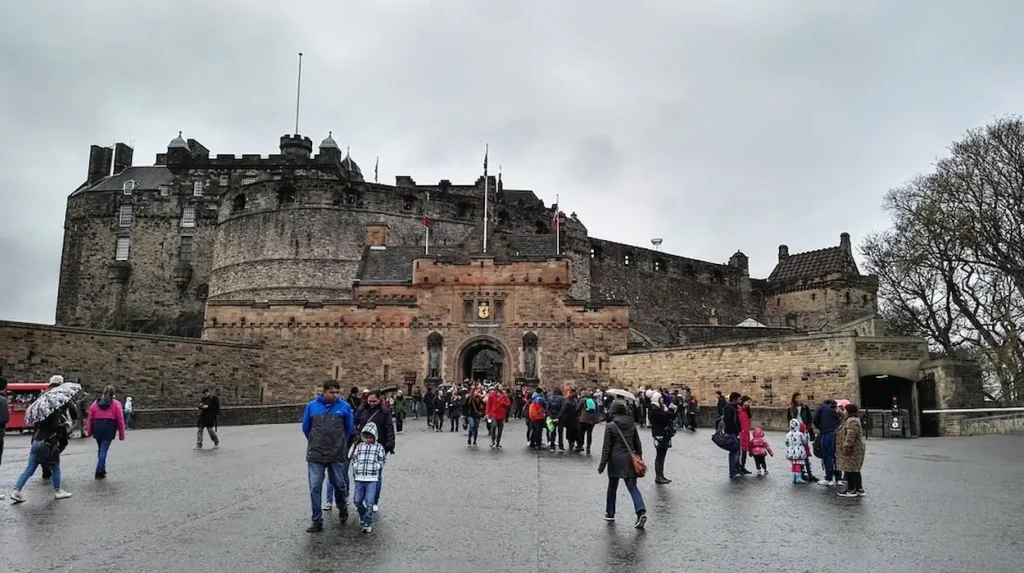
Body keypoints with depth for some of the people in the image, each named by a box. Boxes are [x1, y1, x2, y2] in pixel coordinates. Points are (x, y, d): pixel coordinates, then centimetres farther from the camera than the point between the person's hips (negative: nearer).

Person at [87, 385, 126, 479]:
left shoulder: (96, 403, 12)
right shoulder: (116, 404, 2)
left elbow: (90, 418, 10)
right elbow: (120, 419, -1)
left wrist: (90, 431, 19)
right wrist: (121, 434, 4)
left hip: (97, 428, 4)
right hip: (109, 428, -4)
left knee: (100, 449, 17)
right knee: (104, 449, -3)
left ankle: (101, 470, 23)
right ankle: (99, 471, -8)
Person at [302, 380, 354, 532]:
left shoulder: (344, 407, -4)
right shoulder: (312, 406, -3)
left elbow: (349, 428, 9)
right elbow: (306, 428, 11)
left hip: (338, 455, 0)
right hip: (315, 455, 0)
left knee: (340, 484, 12)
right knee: (315, 488, 0)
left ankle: (343, 508, 40)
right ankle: (317, 521, 11)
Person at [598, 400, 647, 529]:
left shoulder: (610, 426, -9)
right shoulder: (632, 424, 3)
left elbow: (606, 447, -8)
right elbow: (638, 444, 9)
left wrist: (602, 465, -3)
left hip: (615, 460, -3)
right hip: (630, 459, 3)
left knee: (612, 487, 13)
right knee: (632, 487, 2)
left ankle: (610, 513, 23)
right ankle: (641, 511, -16)